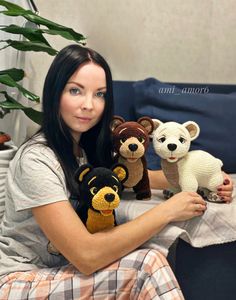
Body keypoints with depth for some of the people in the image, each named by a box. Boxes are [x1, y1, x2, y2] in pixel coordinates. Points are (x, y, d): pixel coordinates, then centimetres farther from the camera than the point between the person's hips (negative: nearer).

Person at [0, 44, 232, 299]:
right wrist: (167, 211, -22)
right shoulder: (36, 160, -23)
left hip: (62, 269, 7)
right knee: (147, 266, -22)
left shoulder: (90, 146, 1)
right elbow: (87, 256, -28)